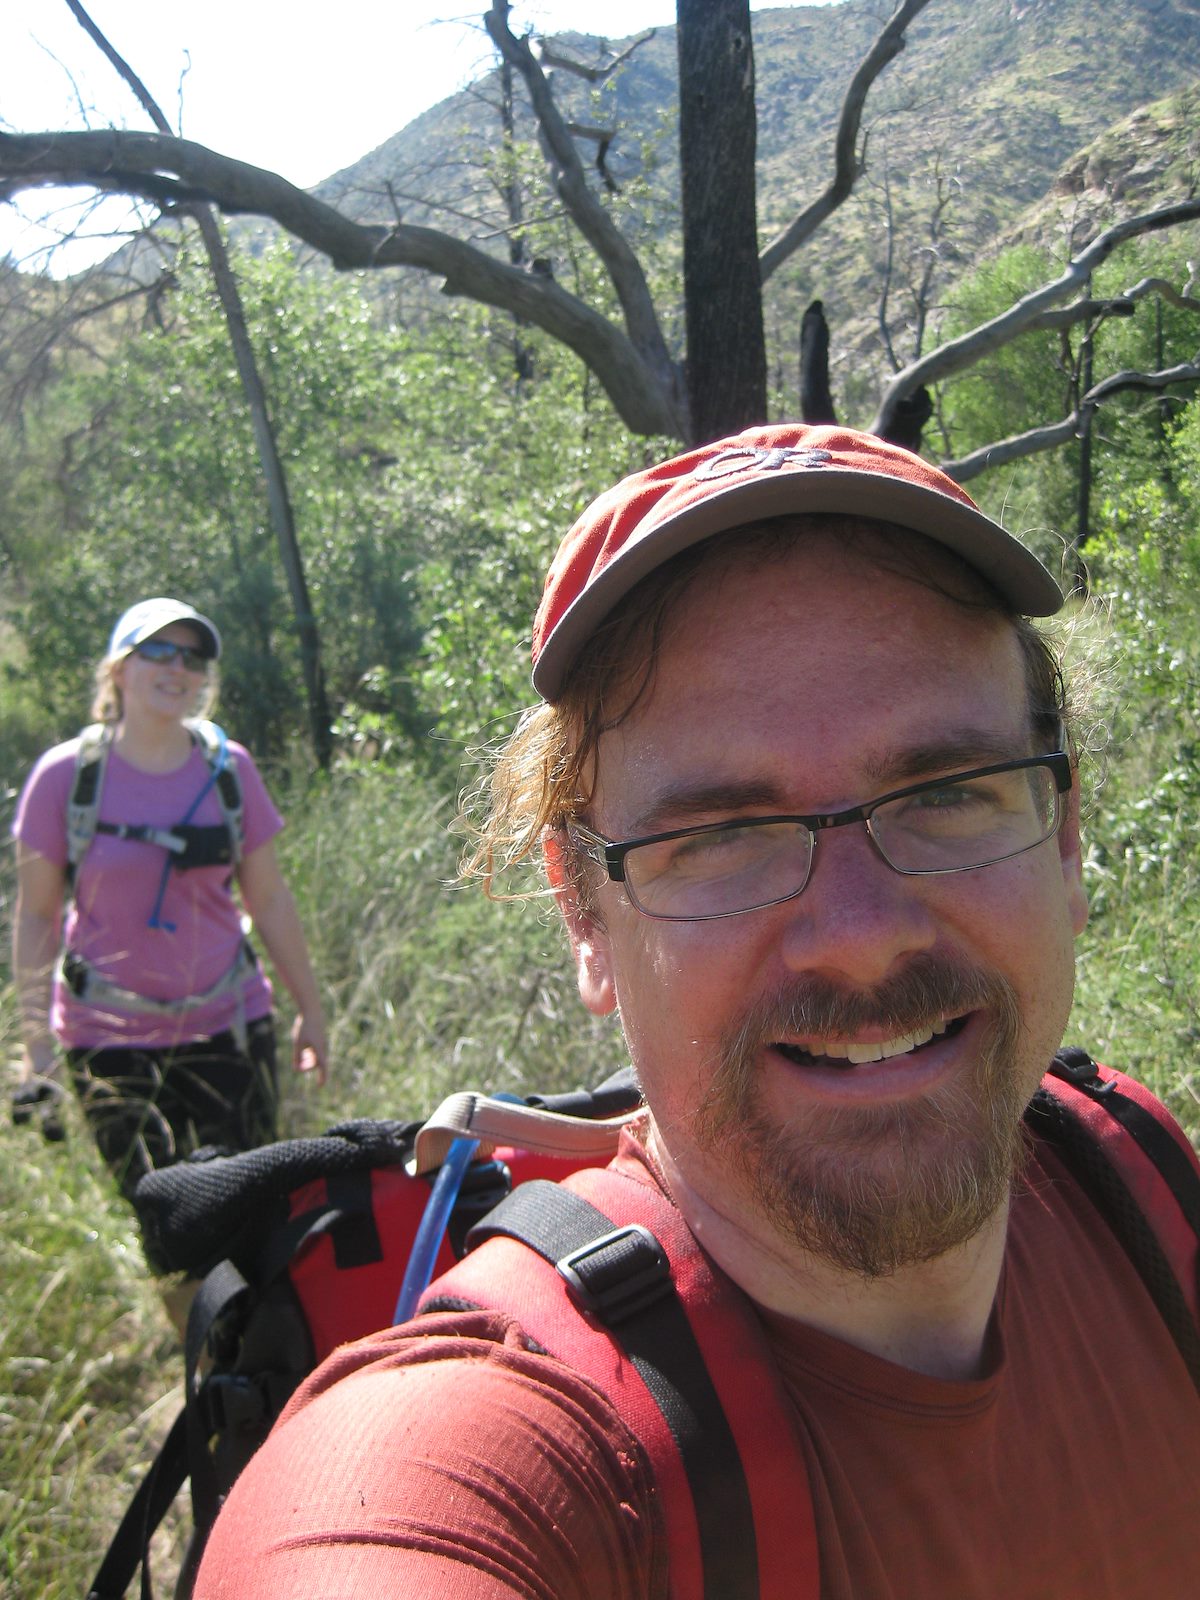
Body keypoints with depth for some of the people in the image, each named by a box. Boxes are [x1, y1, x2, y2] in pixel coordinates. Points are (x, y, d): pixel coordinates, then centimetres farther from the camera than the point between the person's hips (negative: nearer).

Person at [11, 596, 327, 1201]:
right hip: (108, 1038, -2)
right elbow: (36, 914, 0)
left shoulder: (229, 768, 0)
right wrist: (35, 1041, -3)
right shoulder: (66, 774, -6)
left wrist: (309, 1009, 10)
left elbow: (269, 899, 7)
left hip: (228, 1026, 2)